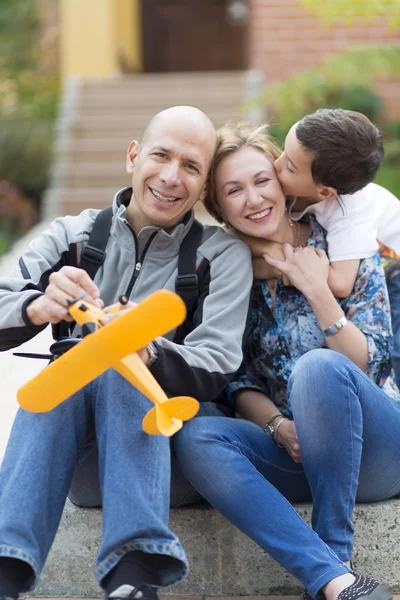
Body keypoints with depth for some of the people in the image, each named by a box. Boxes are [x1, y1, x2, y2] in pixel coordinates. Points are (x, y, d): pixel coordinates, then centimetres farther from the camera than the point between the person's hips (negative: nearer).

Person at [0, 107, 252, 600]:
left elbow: (215, 369, -13)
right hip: (62, 427, 2)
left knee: (121, 369, -32)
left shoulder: (222, 254, -1)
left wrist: (147, 351, -35)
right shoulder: (73, 236, 4)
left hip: (162, 432, -1)